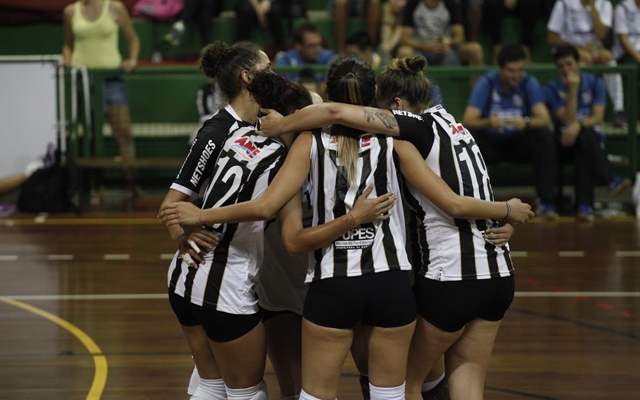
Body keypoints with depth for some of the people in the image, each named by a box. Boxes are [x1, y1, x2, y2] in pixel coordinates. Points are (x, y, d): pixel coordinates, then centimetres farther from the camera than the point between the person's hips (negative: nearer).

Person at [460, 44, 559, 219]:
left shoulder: (528, 83, -10)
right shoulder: (486, 83, -13)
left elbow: (544, 119, -19)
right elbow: (467, 121, -22)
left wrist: (526, 122, -43)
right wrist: (488, 123, -45)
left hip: (520, 143, 1)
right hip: (491, 144, -1)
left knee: (546, 137, -28)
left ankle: (546, 202, -26)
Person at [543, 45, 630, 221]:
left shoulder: (595, 83, 3)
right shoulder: (552, 89, -1)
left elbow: (598, 118, -7)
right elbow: (567, 120, -12)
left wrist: (579, 124, -27)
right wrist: (572, 90, -18)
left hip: (592, 137, 1)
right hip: (565, 139, -1)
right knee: (585, 134, -37)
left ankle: (584, 205, -44)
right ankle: (612, 180, -44)